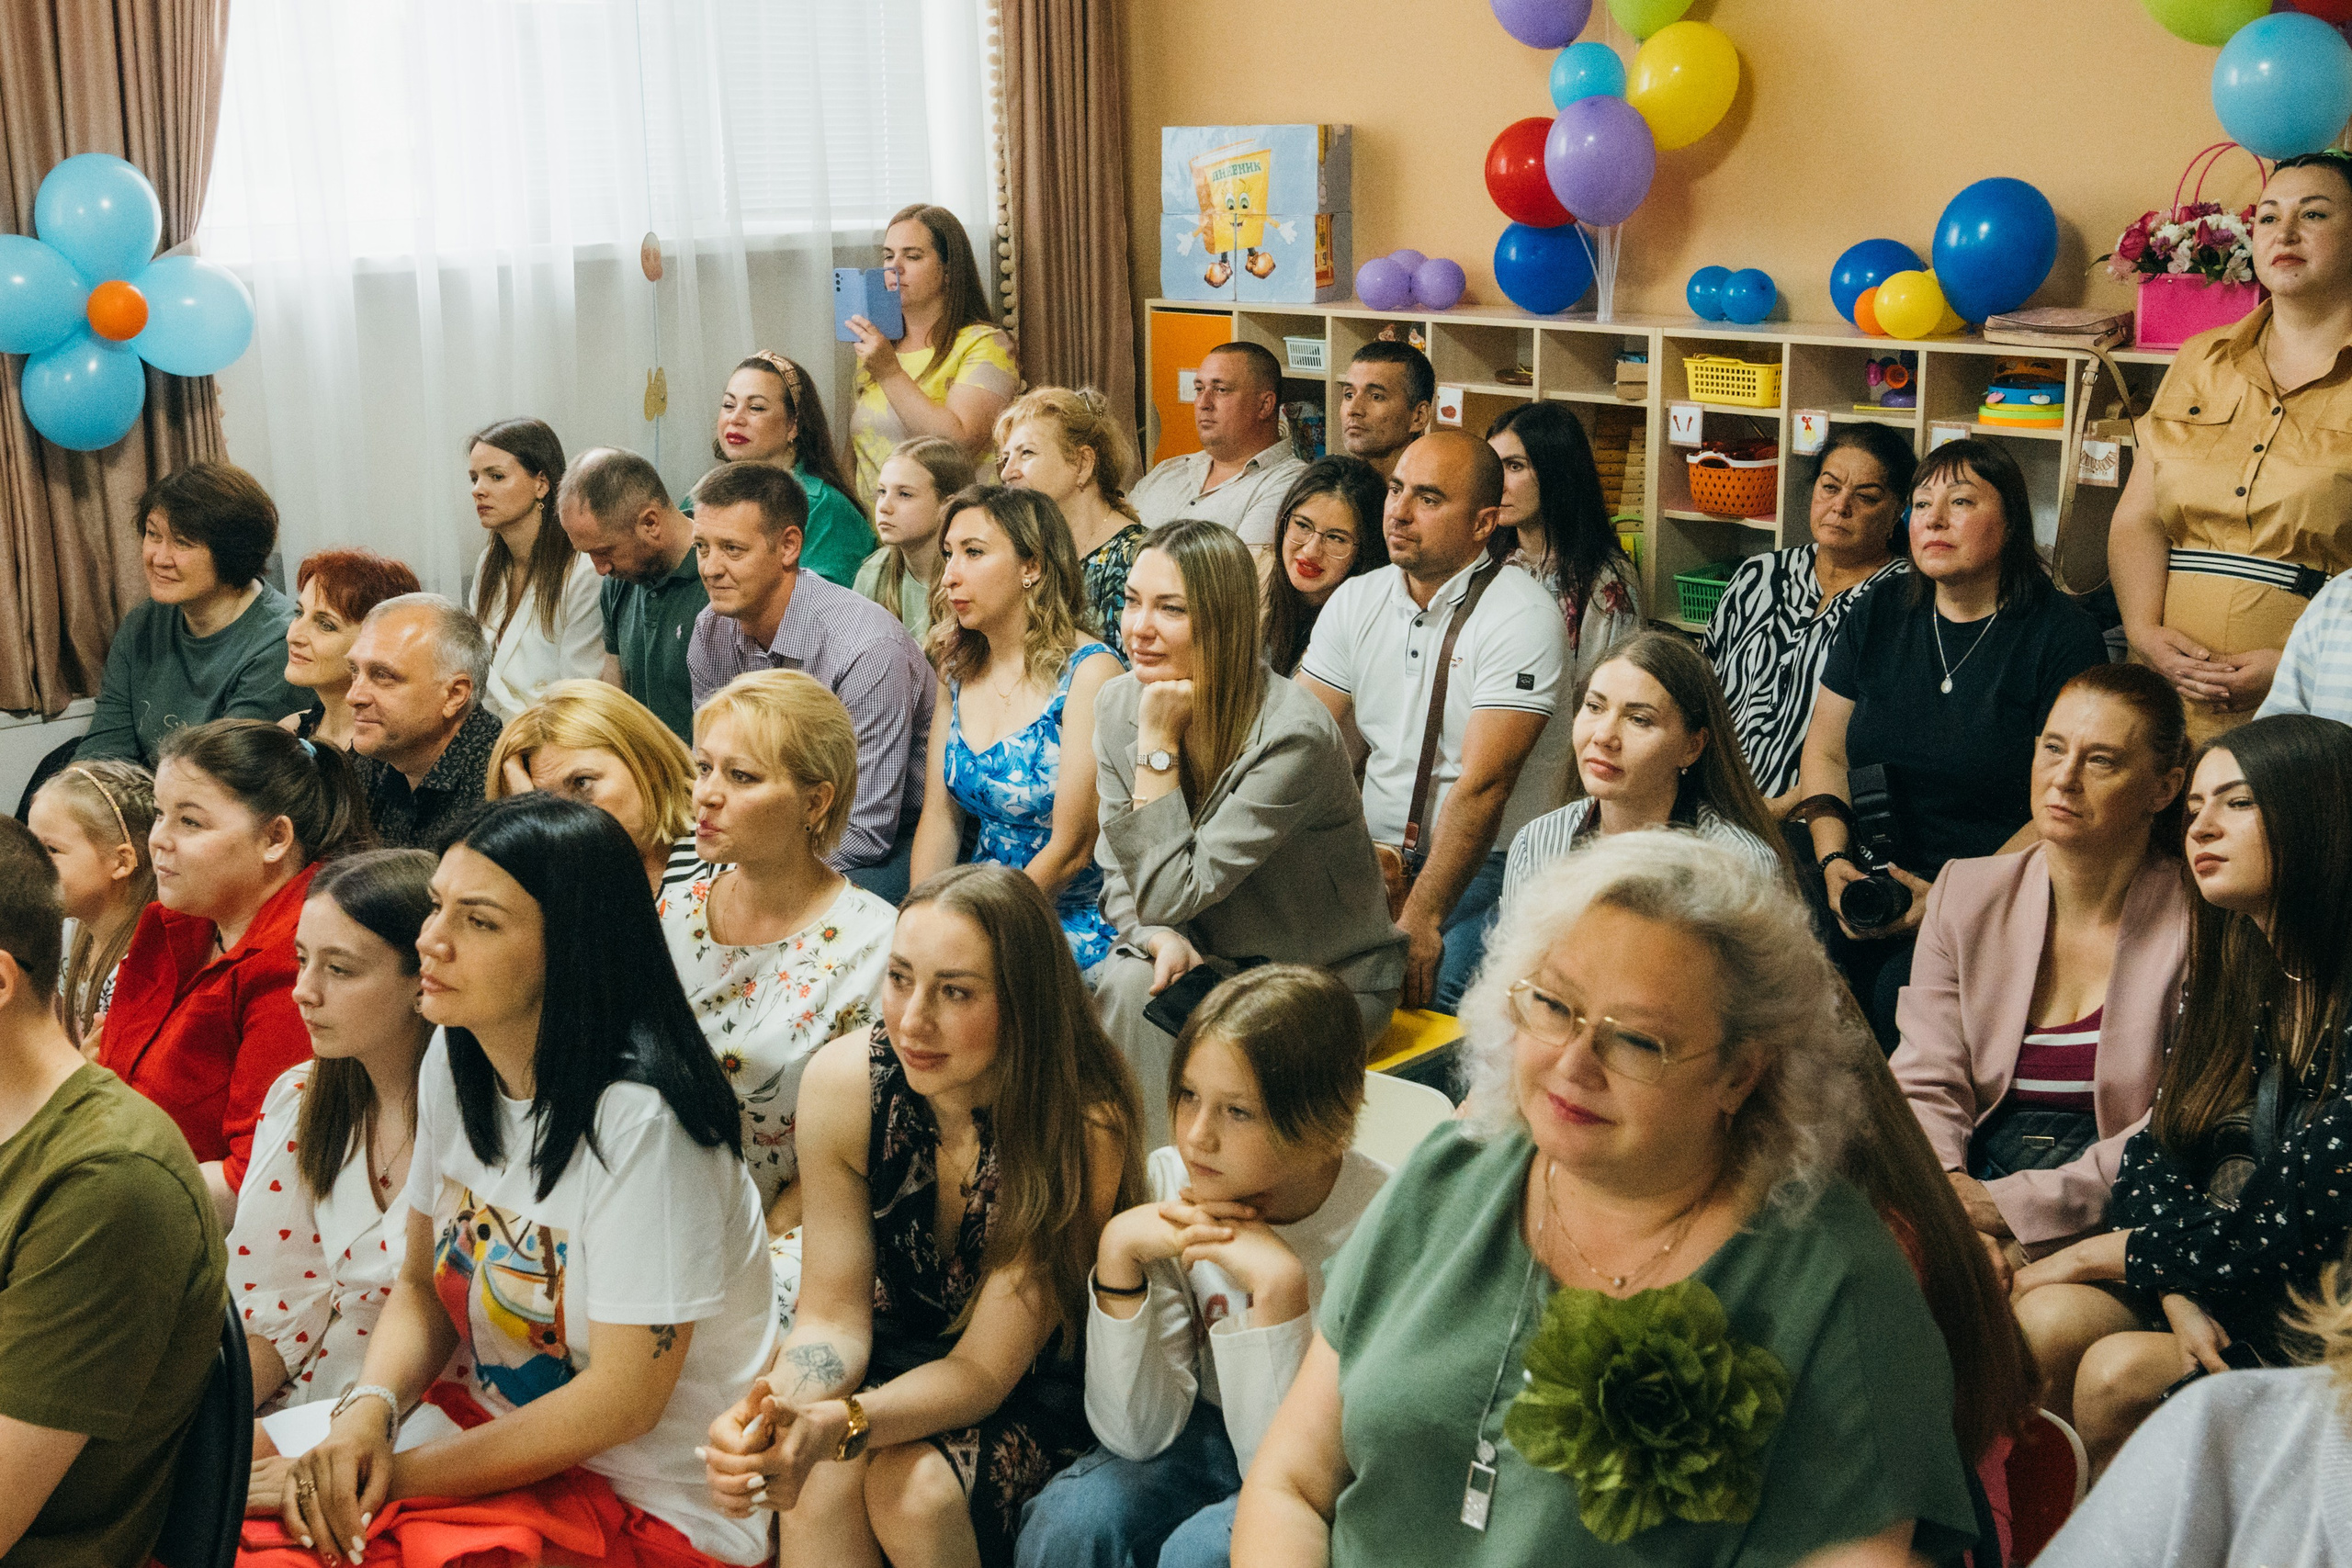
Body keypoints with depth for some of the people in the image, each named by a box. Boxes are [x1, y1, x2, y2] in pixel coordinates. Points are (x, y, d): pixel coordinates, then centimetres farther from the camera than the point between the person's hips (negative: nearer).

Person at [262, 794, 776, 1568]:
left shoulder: (639, 1119, -23)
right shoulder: (453, 1065, 1)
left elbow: (624, 1396, -20)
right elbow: (423, 1286, 10)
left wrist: (402, 1475, -15)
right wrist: (367, 1412, -10)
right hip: (498, 1432, 7)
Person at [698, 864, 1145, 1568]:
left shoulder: (1083, 1126, -28)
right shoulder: (842, 1081, -19)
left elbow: (985, 1368, -23)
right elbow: (834, 1314, -12)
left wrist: (837, 1426, -42)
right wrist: (774, 1414, -36)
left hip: (1034, 1386, -1)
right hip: (893, 1356, 2)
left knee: (914, 1486, -28)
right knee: (819, 1482, -29)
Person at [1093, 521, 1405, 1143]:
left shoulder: (1293, 734, -26)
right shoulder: (1118, 705, -5)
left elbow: (1169, 895, -25)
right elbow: (1119, 882, 0)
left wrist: (1160, 740, -25)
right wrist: (1163, 941, -22)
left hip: (1331, 981, -5)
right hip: (1210, 963, 5)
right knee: (1124, 986, -25)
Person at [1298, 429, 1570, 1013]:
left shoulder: (1522, 617, -12)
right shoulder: (1356, 600, 9)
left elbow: (1482, 785, -20)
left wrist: (1420, 921, -26)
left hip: (1486, 868, -5)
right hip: (1373, 855, 6)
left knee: (1425, 992, -32)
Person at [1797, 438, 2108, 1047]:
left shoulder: (2063, 636, -3)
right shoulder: (1879, 617, 13)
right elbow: (1825, 753, 15)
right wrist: (1834, 860, -3)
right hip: (1878, 875, 4)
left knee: (1904, 990, -31)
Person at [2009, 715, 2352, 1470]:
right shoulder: (2227, 974, 6)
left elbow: (2282, 1234, -20)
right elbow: (2154, 1153, 7)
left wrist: (2092, 1255, -8)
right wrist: (2177, 1292, -13)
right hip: (2211, 1293, 6)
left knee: (2120, 1373, -26)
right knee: (2047, 1320, -20)